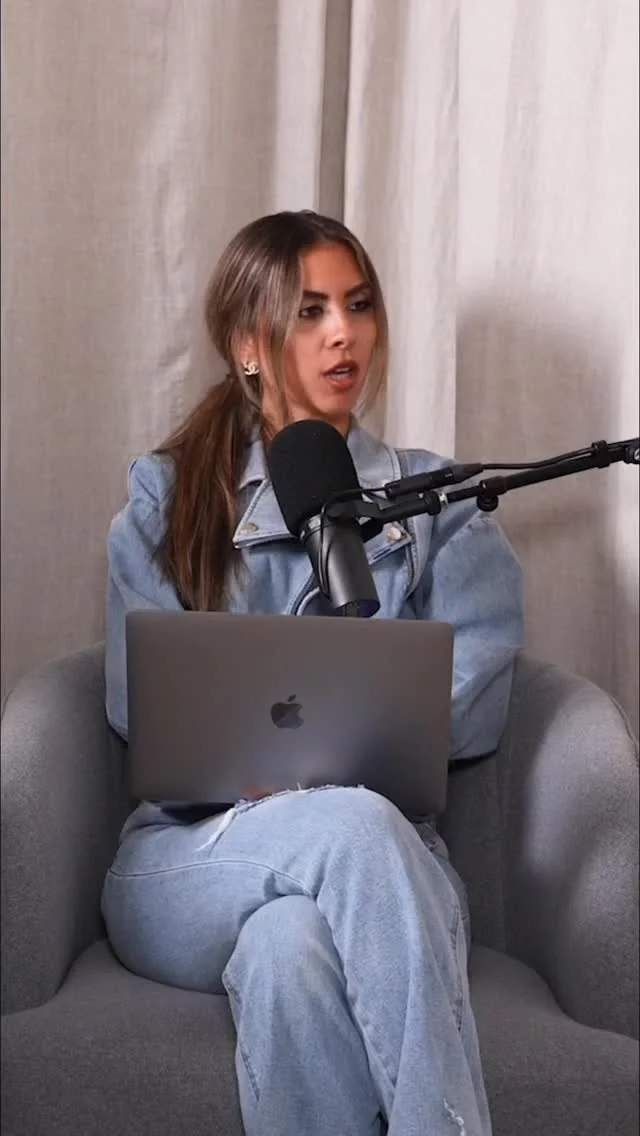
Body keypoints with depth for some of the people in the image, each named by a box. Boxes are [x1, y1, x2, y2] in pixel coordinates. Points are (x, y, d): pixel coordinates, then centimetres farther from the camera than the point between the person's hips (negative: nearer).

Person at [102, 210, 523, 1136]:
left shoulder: (442, 505, 13)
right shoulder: (165, 499, 13)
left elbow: (471, 702, -1)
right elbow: (141, 702, 1)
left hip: (379, 849, 0)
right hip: (192, 858, 0)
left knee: (290, 949, -37)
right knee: (354, 827, -35)